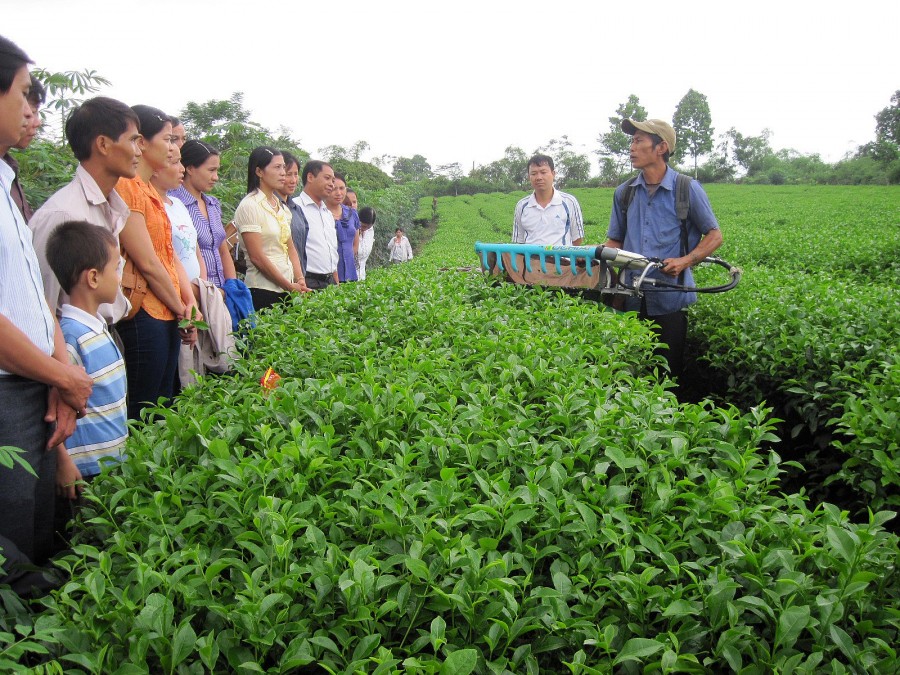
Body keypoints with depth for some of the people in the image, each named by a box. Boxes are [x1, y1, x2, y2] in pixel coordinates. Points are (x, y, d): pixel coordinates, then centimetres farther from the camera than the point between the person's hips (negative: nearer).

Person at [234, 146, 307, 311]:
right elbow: (257, 257, -14)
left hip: (287, 289, 7)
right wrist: (290, 286, -13)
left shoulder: (281, 206, 14)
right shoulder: (249, 206, -8)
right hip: (263, 291, -7)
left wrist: (300, 280, -2)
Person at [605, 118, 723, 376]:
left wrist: (685, 261, -15)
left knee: (669, 374, 6)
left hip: (670, 299, -3)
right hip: (631, 300, 4)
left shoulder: (688, 189, -2)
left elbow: (714, 235, 2)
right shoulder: (624, 192, 10)